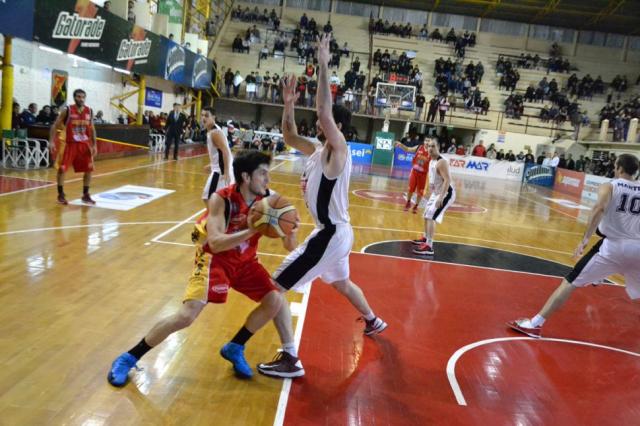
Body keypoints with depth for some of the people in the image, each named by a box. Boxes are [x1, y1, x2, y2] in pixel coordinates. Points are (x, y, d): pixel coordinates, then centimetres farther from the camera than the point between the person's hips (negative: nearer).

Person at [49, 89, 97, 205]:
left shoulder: (89, 111, 2)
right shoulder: (67, 110, -9)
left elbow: (92, 129, 11)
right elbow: (55, 126, -6)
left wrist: (94, 145, 5)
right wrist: (51, 141, -15)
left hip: (84, 144, 4)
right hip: (69, 143, -4)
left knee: (89, 170, 4)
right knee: (62, 169, -5)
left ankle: (85, 195, 16)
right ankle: (61, 195, 8)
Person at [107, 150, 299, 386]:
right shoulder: (222, 199, -25)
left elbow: (289, 246, -10)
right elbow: (215, 243, -36)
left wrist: (289, 231, -33)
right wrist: (253, 230, -44)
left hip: (244, 261, 5)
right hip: (214, 258, -5)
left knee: (275, 301, -7)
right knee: (186, 315, -17)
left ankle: (234, 348, 16)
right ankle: (129, 357, 4)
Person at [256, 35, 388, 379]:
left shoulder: (338, 150, -18)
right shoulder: (319, 150, 6)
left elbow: (324, 111, -34)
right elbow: (289, 137, 15)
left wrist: (323, 66, -31)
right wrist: (288, 106, 1)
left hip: (330, 235, -10)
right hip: (334, 232, 10)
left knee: (275, 288, -9)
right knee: (341, 283, 33)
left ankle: (290, 360, -5)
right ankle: (373, 322, 57)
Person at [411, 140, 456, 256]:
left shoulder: (441, 162, -23)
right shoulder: (432, 161, 7)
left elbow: (447, 180, -30)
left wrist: (441, 197, -36)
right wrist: (431, 193, 24)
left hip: (446, 193, -10)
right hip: (436, 192, 10)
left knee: (431, 217, -19)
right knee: (427, 215, 22)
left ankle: (429, 247, -21)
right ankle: (426, 238, 42)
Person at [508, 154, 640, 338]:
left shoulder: (609, 186, 4)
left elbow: (599, 208, -17)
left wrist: (586, 238, -20)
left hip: (613, 245, -3)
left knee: (570, 282, 0)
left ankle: (535, 324, -4)